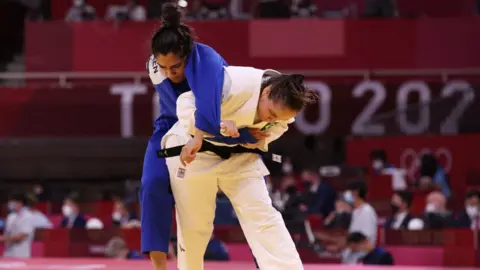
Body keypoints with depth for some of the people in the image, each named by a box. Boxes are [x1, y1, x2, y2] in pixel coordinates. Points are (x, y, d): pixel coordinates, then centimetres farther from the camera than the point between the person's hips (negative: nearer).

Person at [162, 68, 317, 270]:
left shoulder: (282, 105, -13)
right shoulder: (235, 83, -33)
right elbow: (186, 102, -30)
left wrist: (262, 138, -13)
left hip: (238, 156, 5)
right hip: (196, 151, -4)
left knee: (263, 217, -7)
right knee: (193, 225, 3)